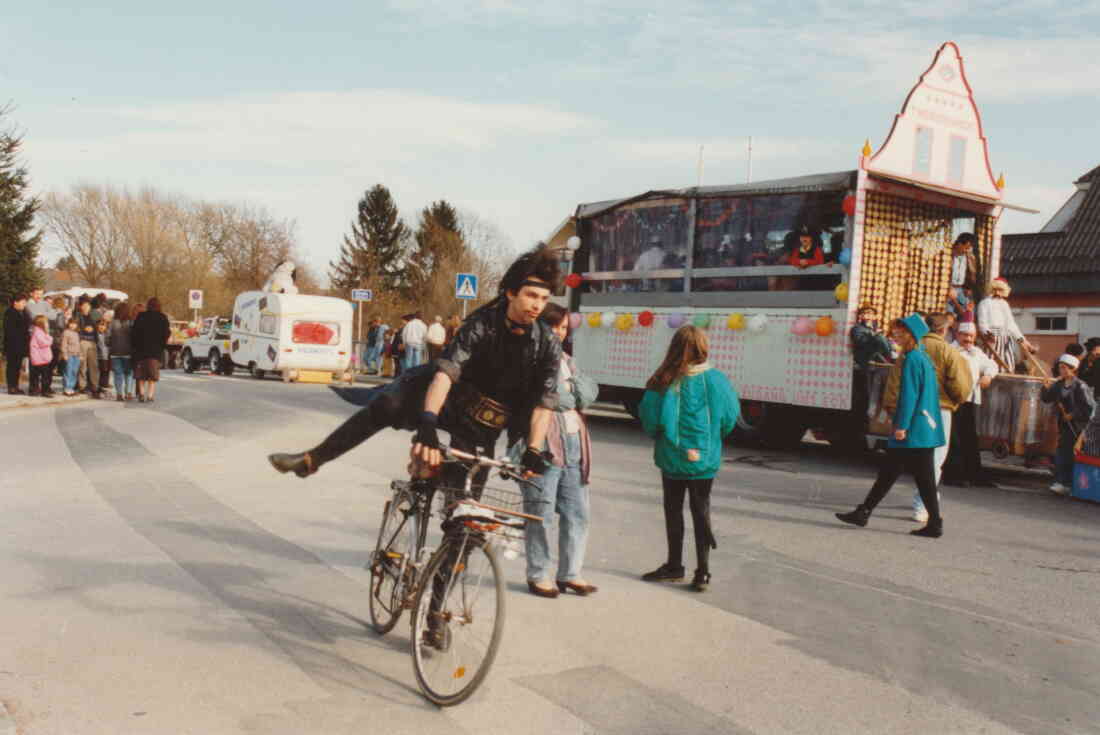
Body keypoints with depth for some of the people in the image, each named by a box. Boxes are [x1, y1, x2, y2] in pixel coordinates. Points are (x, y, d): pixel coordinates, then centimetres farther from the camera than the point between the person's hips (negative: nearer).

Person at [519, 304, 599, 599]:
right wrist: (573, 396, -3)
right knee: (541, 515, 0)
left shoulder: (566, 360, 22)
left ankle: (569, 573, 21)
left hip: (574, 444, 8)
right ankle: (537, 576, 13)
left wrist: (564, 390, -7)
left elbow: (590, 392, 10)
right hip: (543, 445, -7)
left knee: (577, 514, 10)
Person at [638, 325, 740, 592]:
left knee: (673, 511, 14)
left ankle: (674, 566, 24)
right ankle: (702, 572, 12)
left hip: (672, 458, -1)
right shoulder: (716, 380, -11)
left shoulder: (666, 382, -16)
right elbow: (731, 417, -3)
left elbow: (649, 419, -12)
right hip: (705, 459, 2)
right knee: (701, 511, 12)